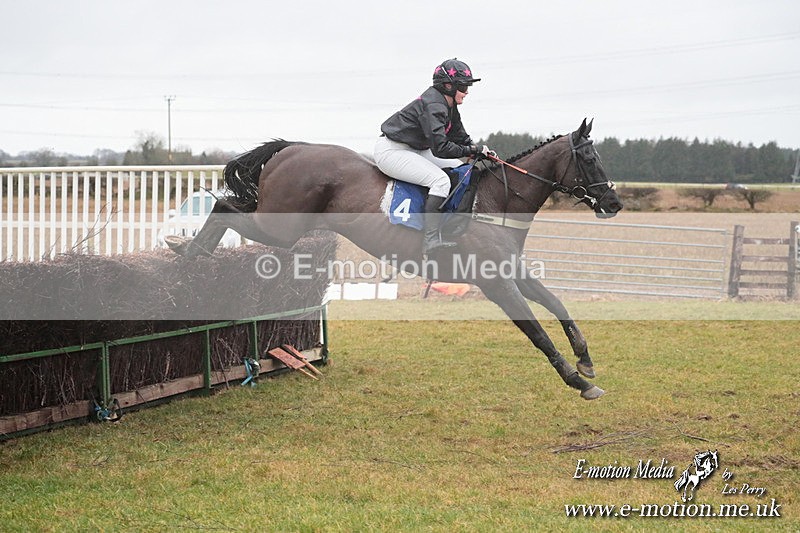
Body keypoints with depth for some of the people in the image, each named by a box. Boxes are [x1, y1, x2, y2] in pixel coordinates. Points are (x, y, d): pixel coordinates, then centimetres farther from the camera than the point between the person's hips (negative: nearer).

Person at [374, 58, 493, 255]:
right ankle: (431, 241, -30)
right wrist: (473, 150, -23)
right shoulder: (433, 105, -25)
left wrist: (480, 150, -4)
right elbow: (440, 148, -31)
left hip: (412, 149, 11)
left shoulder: (449, 106, 7)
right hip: (390, 151, -11)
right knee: (440, 180, -27)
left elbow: (460, 137, 14)